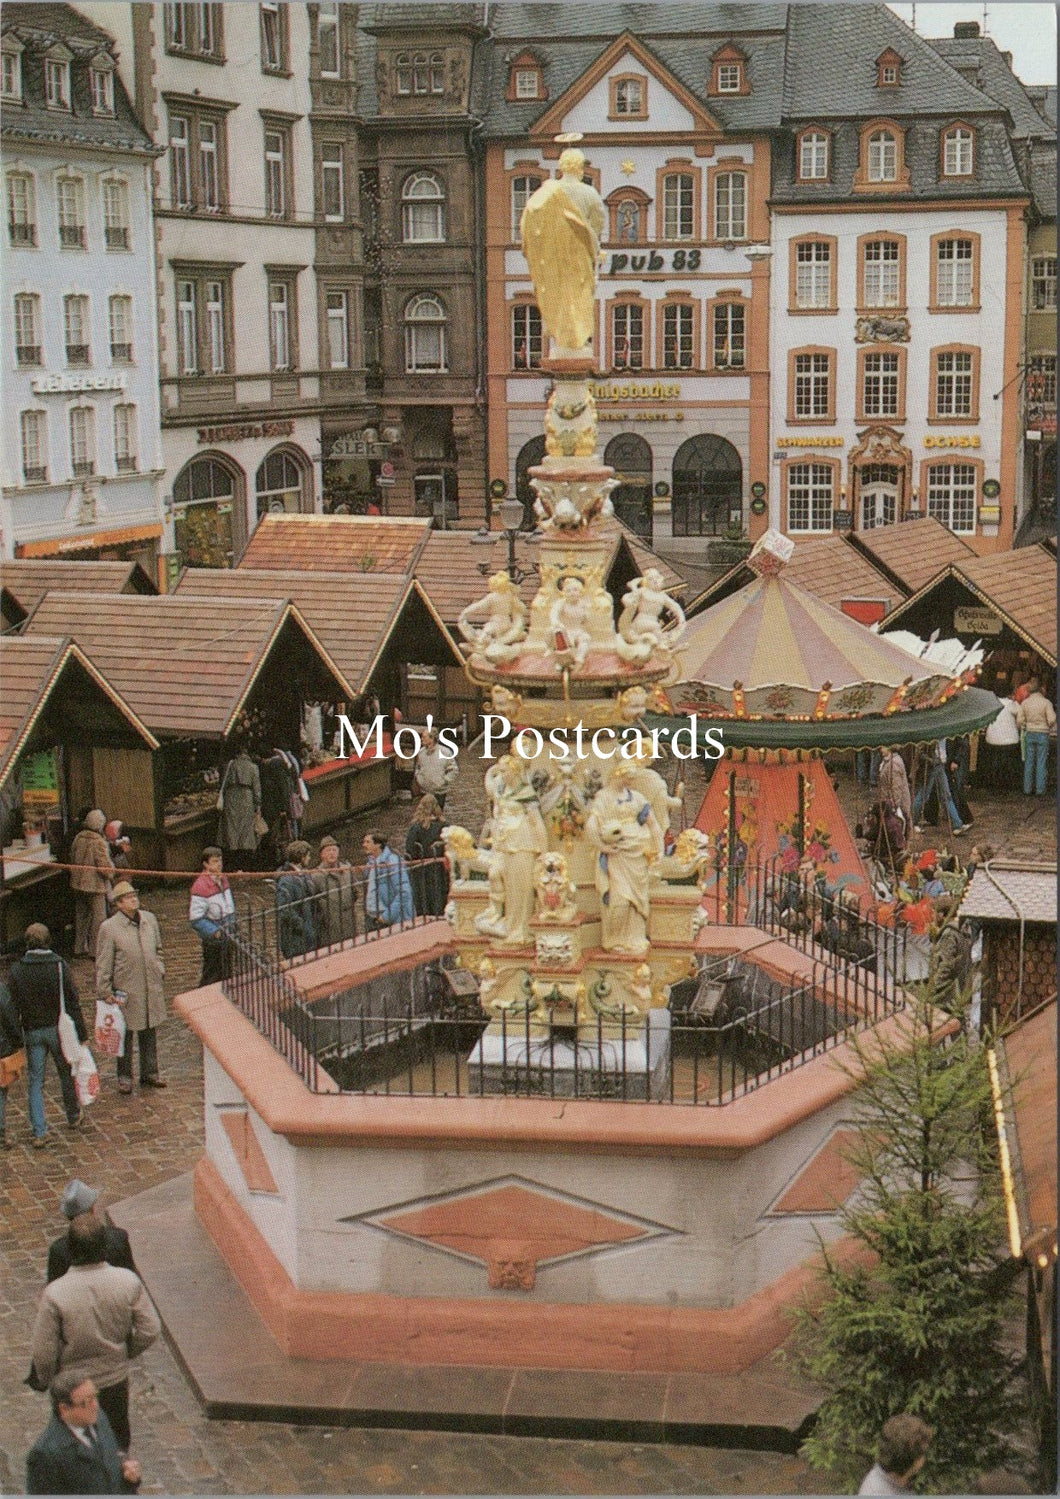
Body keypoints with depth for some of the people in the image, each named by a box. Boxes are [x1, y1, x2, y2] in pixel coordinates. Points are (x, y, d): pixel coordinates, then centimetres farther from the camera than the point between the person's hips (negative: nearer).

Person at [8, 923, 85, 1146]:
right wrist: (81, 1034, -2)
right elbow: (73, 1002, -8)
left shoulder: (16, 971, -6)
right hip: (58, 1028, -1)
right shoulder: (60, 967, -10)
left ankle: (39, 1132, -2)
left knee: (35, 1081, 6)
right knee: (66, 1073, 19)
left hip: (31, 1032, 1)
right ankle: (73, 1117, 37)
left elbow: (12, 1006, -2)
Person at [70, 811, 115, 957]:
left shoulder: (78, 838, 2)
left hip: (78, 884, 7)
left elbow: (72, 858, 13)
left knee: (80, 915, 17)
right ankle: (95, 950, 2)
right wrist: (112, 869, -1)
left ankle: (79, 948, 24)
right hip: (95, 885, -7)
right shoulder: (99, 842, -20)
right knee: (98, 918, 2)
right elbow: (105, 866, -22)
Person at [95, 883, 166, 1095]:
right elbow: (103, 963, -7)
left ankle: (150, 1073, 27)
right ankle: (124, 1076, 18)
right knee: (125, 1035, 6)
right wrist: (105, 992, -8)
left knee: (150, 1033, 14)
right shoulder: (109, 927, -10)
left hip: (152, 989, 5)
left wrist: (160, 972, 12)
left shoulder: (149, 919, 6)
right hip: (125, 990, -5)